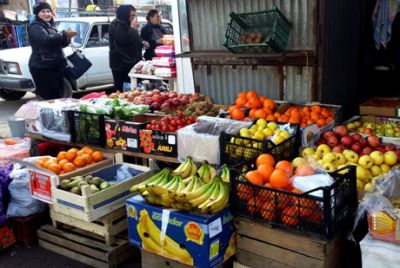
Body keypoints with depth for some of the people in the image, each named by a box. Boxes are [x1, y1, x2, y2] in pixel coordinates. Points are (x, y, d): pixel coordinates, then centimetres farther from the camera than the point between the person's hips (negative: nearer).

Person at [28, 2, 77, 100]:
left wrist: (67, 38, 0)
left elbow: (59, 43, 22)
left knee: (59, 94, 11)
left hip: (55, 66, 9)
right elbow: (46, 40, -25)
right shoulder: (35, 26, -8)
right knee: (50, 97, -13)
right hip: (42, 67, -9)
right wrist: (64, 35, -23)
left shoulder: (50, 26, 19)